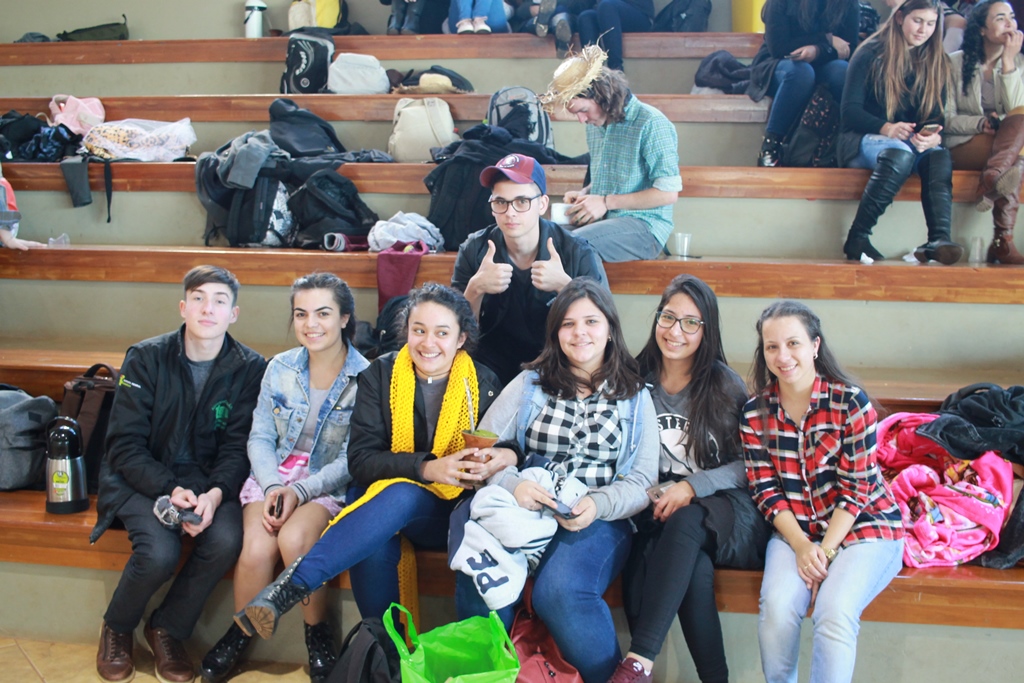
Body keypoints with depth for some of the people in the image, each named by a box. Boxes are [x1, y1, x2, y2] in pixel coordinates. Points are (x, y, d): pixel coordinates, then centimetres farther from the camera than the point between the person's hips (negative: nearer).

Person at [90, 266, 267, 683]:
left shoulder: (249, 368, -4)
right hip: (143, 477, -1)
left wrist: (215, 493, -26)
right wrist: (170, 489, -25)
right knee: (159, 552, -29)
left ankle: (168, 630, -1)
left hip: (208, 480, 2)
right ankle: (116, 629, 5)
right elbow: (125, 445, -9)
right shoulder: (146, 358, -6)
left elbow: (238, 447, -5)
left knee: (226, 541, -29)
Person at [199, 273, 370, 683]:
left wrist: (301, 491, -20)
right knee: (256, 548, -24)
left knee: (294, 539, -31)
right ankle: (240, 634, 5)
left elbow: (352, 460, -9)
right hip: (274, 474, 3)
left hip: (329, 484, -3)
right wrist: (272, 486, -14)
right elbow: (260, 438, 4)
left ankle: (318, 633, -5)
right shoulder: (280, 369, 3)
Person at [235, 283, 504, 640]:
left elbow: (501, 448, 5)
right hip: (379, 495, 1)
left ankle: (294, 584, -34)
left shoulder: (484, 383, 1)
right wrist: (427, 467, -25)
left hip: (447, 514, 0)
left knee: (401, 495, -36)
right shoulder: (380, 375, 0)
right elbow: (361, 460, -8)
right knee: (373, 543, -37)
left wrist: (502, 460, -22)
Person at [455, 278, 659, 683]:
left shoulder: (635, 397, 13)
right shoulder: (529, 384, 14)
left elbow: (642, 483, 6)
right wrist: (512, 485, -16)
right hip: (526, 511, 1)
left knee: (558, 591, -33)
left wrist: (599, 504, -16)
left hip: (597, 522, -1)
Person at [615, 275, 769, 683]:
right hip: (659, 510, 2)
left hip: (722, 508, -1)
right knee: (694, 570, -33)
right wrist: (646, 491, -8)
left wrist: (692, 487, -15)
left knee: (685, 522, -37)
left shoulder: (725, 386, 1)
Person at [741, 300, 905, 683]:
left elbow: (856, 488, -10)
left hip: (863, 527, -2)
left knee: (834, 612, -29)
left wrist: (825, 551, -16)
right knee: (777, 606, -25)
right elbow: (765, 489, 0)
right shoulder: (755, 412, 1)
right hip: (795, 530, 3)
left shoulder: (850, 402, -9)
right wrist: (802, 547, -14)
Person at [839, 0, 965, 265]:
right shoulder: (871, 54, -1)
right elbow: (849, 110, -9)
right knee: (900, 154, -37)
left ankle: (939, 240, -45)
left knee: (940, 155, -29)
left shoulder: (936, 62, 12)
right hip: (861, 139, -4)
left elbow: (936, 116, 4)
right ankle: (857, 239, -35)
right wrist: (886, 128, -26)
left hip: (907, 142, 4)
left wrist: (933, 136, -21)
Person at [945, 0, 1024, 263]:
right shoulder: (956, 63, 6)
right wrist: (982, 123, -18)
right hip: (963, 147, -3)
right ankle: (1003, 241, -49)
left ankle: (992, 179, -53)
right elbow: (947, 120, 0)